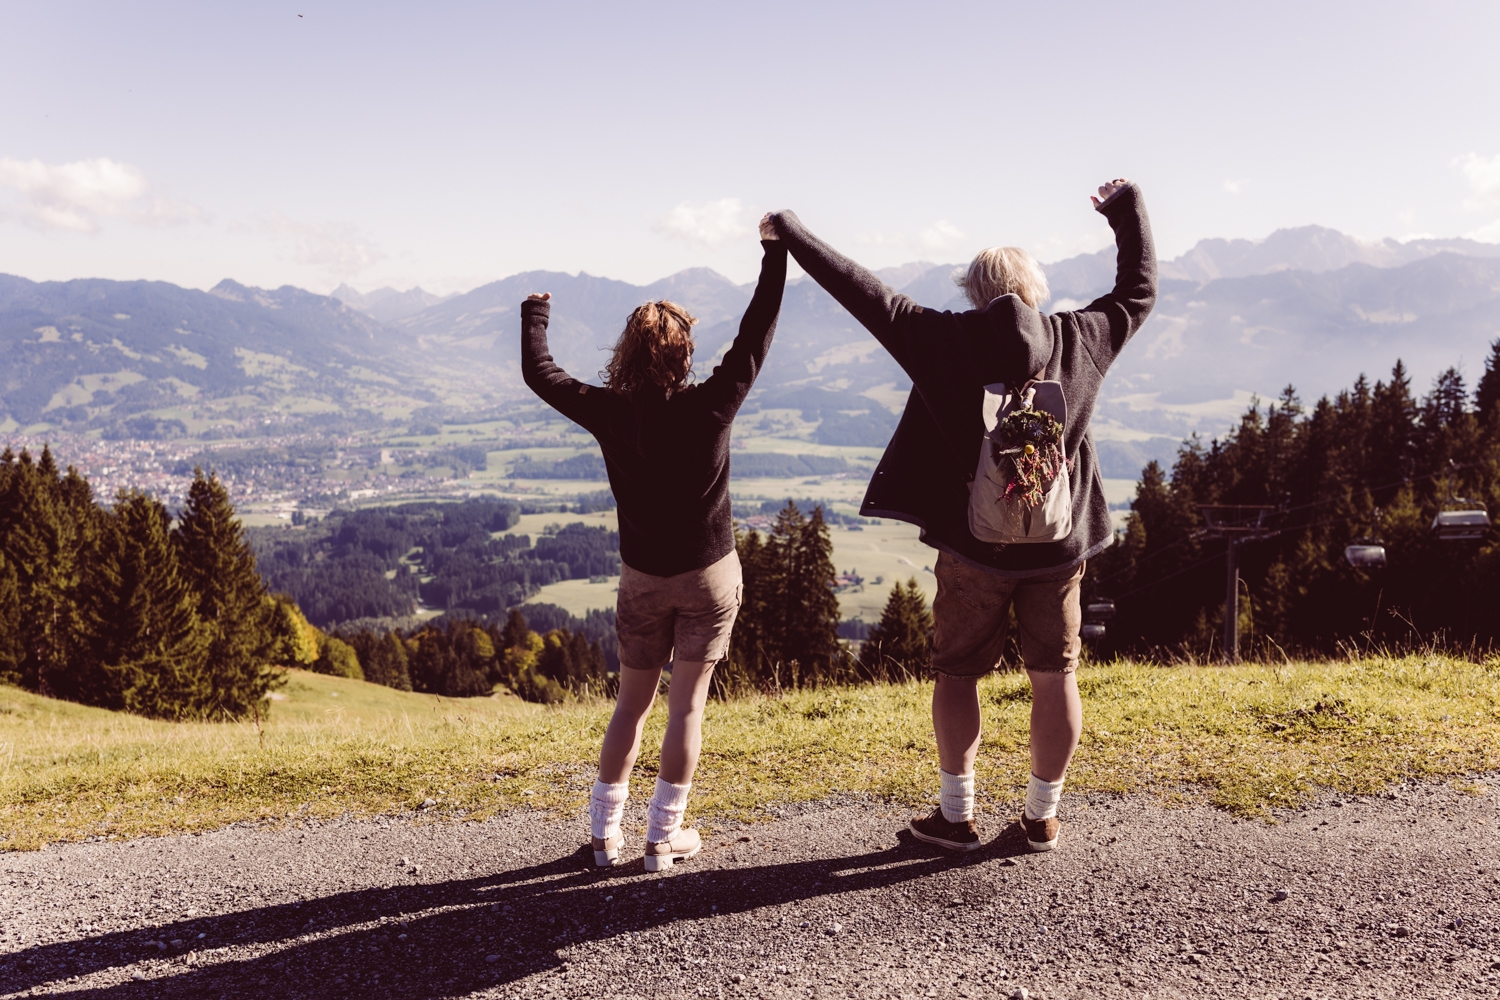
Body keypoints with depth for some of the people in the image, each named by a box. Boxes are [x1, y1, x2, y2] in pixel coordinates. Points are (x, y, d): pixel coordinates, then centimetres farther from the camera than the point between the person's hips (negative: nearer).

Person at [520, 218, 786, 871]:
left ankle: (605, 834, 16)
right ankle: (664, 837, 10)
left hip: (643, 578, 2)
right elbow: (755, 337, -8)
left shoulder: (610, 413, -12)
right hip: (710, 573, -2)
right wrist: (775, 251, 1)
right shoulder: (710, 408, -17)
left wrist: (534, 313, 20)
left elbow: (538, 373, 2)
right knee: (687, 704, 5)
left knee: (631, 703, 14)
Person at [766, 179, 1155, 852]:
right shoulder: (1080, 339, -1)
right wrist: (1129, 210, 28)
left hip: (973, 548, -2)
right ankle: (1042, 816, 20)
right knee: (1055, 676, 12)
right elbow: (1138, 290, 15)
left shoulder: (946, 340, -7)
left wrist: (792, 235, 6)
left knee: (957, 675, 12)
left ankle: (957, 816, 15)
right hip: (1059, 544, 2)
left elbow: (864, 293, -3)